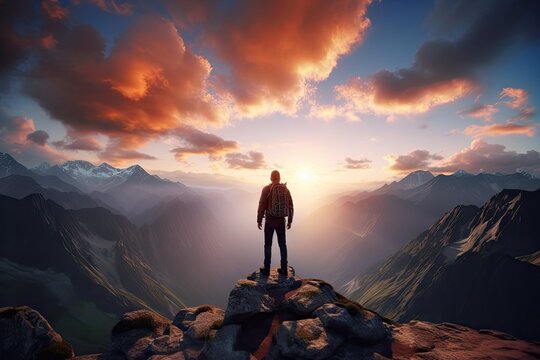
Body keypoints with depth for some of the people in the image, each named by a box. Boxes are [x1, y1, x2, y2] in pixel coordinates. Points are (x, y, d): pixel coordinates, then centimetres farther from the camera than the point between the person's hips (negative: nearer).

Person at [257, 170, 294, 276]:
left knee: (268, 245, 7)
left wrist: (259, 220, -3)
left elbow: (262, 206, -12)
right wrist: (290, 221, 15)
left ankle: (266, 269, 15)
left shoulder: (267, 189, -8)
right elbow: (290, 207, 6)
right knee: (282, 244, 11)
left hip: (269, 221, -3)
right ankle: (284, 269, 18)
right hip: (281, 221, 3)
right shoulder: (286, 190, 4)